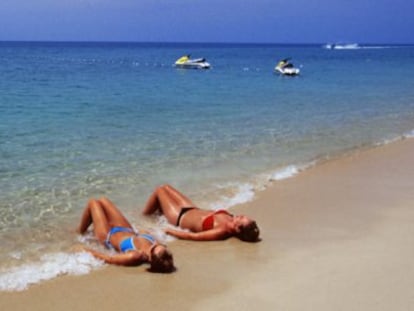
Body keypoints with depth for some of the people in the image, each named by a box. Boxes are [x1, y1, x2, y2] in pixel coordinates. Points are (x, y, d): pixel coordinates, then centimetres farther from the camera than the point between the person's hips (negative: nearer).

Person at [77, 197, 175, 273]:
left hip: (109, 235, -5)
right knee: (103, 200, 24)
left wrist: (91, 251, -24)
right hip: (129, 232, 5)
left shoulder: (134, 257, -48)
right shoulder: (157, 247, -33)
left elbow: (109, 258, -36)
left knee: (93, 203, 14)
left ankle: (80, 231, 42)